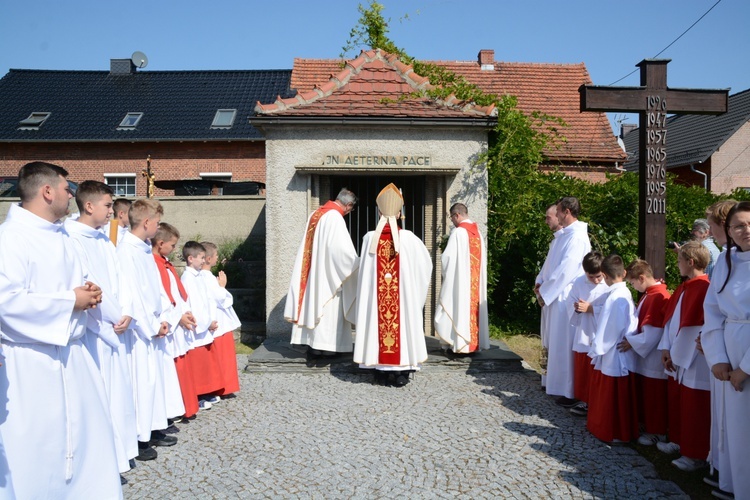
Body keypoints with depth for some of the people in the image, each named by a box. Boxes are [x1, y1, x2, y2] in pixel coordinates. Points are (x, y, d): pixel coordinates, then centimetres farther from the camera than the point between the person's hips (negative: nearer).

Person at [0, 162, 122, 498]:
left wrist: (87, 292, 0)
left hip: (71, 354, 9)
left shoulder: (61, 237, 12)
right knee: (37, 448, 3)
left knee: (90, 433, 15)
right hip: (31, 362, -8)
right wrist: (71, 302, -18)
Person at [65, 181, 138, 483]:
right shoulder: (72, 239, -12)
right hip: (94, 331, -8)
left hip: (117, 329, 8)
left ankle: (119, 452, 26)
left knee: (118, 388, 13)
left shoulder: (104, 241, 14)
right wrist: (115, 318, -10)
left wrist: (126, 313, -4)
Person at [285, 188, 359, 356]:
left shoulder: (315, 214, 10)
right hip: (328, 274, -8)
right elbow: (343, 249, -22)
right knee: (328, 308, 0)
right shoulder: (335, 218, -16)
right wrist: (358, 265, -9)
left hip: (312, 272, 8)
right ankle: (326, 344, 5)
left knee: (313, 303, 12)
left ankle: (312, 342, 18)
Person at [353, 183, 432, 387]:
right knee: (402, 323, 7)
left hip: (374, 294, 2)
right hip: (403, 292, -1)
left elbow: (364, 269, 6)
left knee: (377, 322, 10)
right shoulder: (408, 237, -8)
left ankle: (380, 371, 16)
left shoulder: (370, 238, -4)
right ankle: (400, 373, 11)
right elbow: (425, 262, 4)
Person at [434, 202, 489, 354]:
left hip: (460, 279, -7)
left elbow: (447, 256, -14)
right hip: (475, 280, 7)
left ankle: (460, 344, 1)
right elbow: (483, 257, 12)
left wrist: (442, 257, 7)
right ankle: (474, 342, 14)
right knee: (473, 308, 10)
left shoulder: (458, 232, -12)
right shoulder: (477, 233, 9)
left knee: (459, 308, -2)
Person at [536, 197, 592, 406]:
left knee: (565, 344, -2)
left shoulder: (577, 237, -17)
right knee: (559, 343, 15)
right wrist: (544, 285, 8)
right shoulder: (565, 235, 12)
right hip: (558, 296, 9)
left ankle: (571, 392, 8)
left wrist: (545, 292, -14)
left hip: (566, 297, -9)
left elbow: (565, 270, -21)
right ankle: (560, 383, 26)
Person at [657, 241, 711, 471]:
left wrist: (676, 355, -13)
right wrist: (667, 349, 2)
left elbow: (693, 326, -20)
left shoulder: (703, 287, -19)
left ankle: (695, 455, 14)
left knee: (694, 409, 2)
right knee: (675, 402, 19)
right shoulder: (684, 287, 10)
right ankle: (678, 441, 34)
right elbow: (670, 318, 9)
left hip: (694, 361, -9)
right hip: (678, 358, 9)